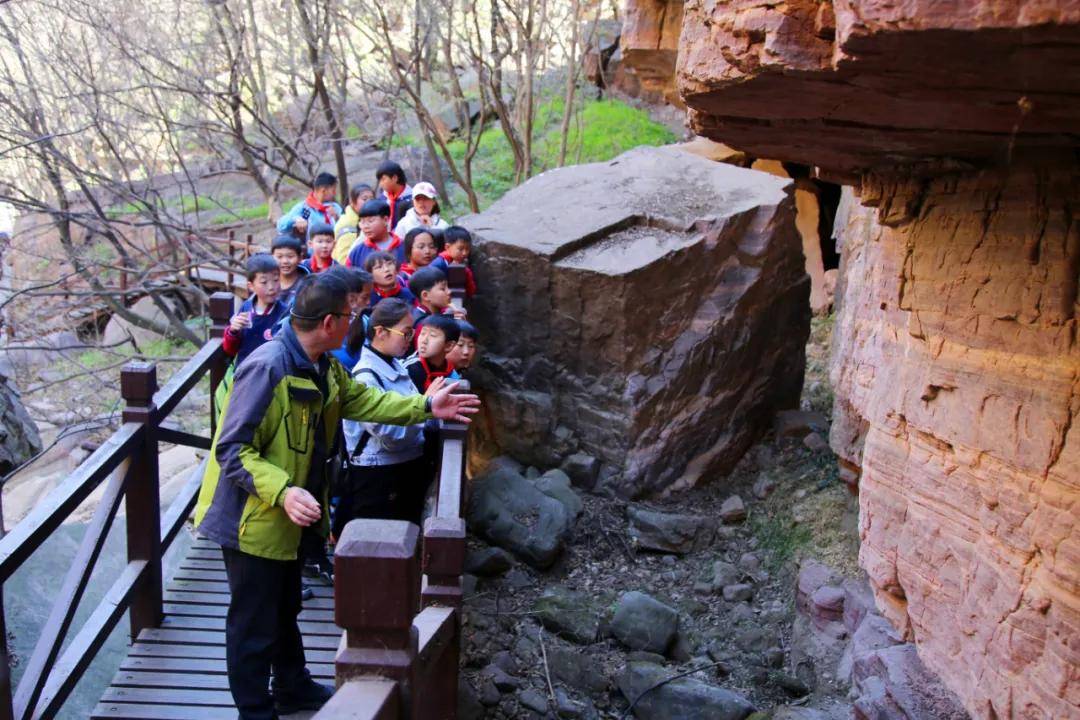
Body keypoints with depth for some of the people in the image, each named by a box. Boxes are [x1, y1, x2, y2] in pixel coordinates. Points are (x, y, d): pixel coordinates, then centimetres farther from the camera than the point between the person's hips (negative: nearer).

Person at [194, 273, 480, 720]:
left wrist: (426, 407, 9)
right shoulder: (267, 368, -28)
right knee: (255, 625, 6)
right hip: (252, 517, -10)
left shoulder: (323, 367, 2)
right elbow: (232, 450, -27)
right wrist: (283, 492, -38)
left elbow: (364, 400, 14)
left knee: (285, 609, 27)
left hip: (287, 516, 10)